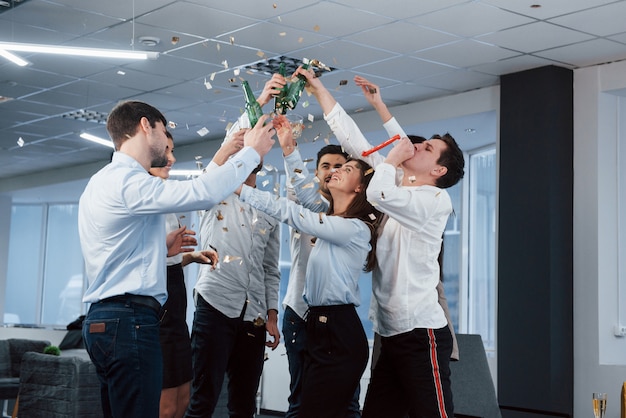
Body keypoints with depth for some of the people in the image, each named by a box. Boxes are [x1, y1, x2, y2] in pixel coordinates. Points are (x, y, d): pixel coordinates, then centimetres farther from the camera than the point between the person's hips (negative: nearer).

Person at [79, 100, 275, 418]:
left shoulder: (104, 181, 20)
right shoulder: (128, 181, -13)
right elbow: (202, 192, -23)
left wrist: (162, 246, 20)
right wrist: (251, 152, -11)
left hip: (105, 318, 10)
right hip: (130, 320, -10)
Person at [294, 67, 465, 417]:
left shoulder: (438, 200, -8)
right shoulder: (396, 184, 13)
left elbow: (378, 193, -25)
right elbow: (353, 140, 14)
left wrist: (395, 157, -6)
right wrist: (319, 89, 14)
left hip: (421, 334, -8)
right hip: (390, 333, 8)